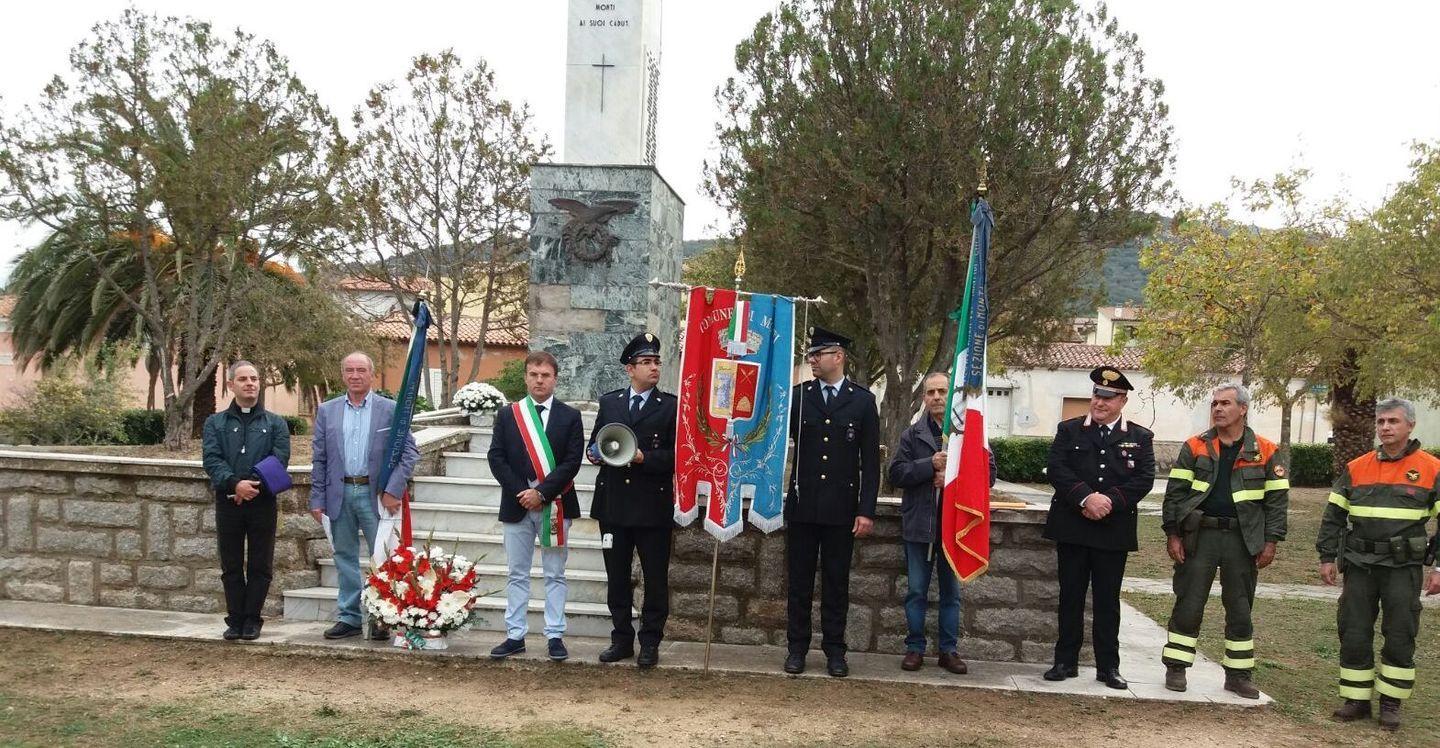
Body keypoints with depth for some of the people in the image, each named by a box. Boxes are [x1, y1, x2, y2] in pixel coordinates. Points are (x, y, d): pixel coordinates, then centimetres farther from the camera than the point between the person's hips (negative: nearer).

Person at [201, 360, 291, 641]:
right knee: (231, 566, 7)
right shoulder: (215, 423, 9)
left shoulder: (275, 424, 7)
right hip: (227, 502, 1)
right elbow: (211, 460, -4)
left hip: (262, 502, -1)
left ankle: (252, 620, 12)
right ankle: (235, 620, 15)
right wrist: (235, 484, -21)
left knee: (260, 566, 2)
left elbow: (279, 460, -5)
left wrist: (253, 485, -18)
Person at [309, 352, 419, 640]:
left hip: (375, 494, -3)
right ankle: (349, 618, 20)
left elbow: (409, 452, -3)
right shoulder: (327, 410, 8)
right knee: (345, 557, 10)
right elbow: (319, 458, 9)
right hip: (340, 494, 3)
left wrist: (393, 490, -11)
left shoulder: (390, 409, 0)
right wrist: (317, 499, 4)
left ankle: (381, 618, 9)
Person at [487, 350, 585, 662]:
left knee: (555, 575, 5)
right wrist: (521, 492, -11)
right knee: (517, 575, 9)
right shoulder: (507, 415, 6)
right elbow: (496, 458, 0)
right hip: (516, 505, 2)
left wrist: (541, 492, -15)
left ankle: (555, 636, 11)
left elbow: (571, 462, -6)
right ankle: (515, 635, 15)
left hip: (555, 505, -1)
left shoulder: (569, 416, 1)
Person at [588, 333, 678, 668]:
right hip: (613, 503, 4)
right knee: (616, 577, 11)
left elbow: (676, 455, -6)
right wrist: (594, 453, -6)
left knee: (655, 578, 4)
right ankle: (622, 639, 24)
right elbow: (595, 444, 16)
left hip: (653, 505, -3)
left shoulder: (671, 405, -2)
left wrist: (644, 458, -19)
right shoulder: (609, 402, 10)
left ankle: (650, 643, 15)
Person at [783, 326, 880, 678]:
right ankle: (797, 647, 18)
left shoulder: (863, 400, 1)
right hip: (802, 505, 1)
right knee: (799, 580, 8)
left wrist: (867, 510, -5)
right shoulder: (797, 395, 5)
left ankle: (834, 649, 17)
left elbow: (871, 460, 0)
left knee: (836, 582, 7)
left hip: (841, 509, -1)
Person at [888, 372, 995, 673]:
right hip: (920, 524, 0)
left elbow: (989, 473, -2)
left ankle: (949, 650, 20)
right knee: (916, 591, 7)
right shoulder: (912, 434, 3)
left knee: (951, 592, 10)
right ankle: (915, 648, 17)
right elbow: (896, 473, -4)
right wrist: (930, 465, -17)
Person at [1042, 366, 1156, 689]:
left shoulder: (1140, 438, 7)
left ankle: (1108, 666, 15)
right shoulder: (1069, 430, 5)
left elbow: (1144, 479, -3)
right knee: (1071, 596, 7)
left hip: (1114, 531, 0)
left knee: (1108, 599, 7)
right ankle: (1066, 661, 15)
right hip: (1072, 528, 0)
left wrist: (1110, 501, -16)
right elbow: (1056, 469, -6)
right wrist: (1086, 497, -19)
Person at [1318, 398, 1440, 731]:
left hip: (1403, 567, -3)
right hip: (1359, 566, 3)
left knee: (1399, 637, 3)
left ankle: (1391, 703, 17)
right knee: (1354, 635, 5)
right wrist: (1327, 557, 6)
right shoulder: (1356, 468, 6)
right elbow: (1333, 516, 11)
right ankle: (1356, 700, 16)